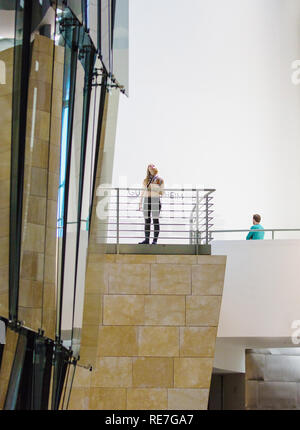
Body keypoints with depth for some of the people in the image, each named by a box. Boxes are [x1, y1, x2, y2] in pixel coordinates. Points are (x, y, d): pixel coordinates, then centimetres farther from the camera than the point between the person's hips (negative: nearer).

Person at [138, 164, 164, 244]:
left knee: (156, 221, -5)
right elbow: (143, 192, 16)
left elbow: (162, 192, 2)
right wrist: (140, 203, 11)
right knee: (147, 221, 3)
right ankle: (147, 239, 6)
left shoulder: (160, 180, 5)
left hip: (156, 201, -3)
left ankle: (155, 240, -3)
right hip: (146, 201, 3)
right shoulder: (145, 180, 14)